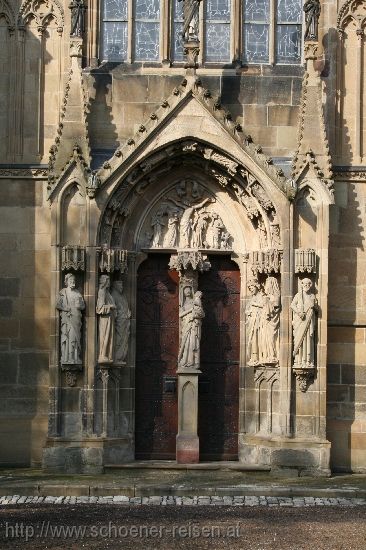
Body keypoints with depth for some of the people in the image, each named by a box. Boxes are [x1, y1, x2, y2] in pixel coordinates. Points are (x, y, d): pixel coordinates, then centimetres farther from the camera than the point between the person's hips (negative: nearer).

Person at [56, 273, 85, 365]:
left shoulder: (77, 293, 14)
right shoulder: (62, 293, 6)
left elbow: (83, 306, 15)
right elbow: (58, 305, 1)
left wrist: (79, 306, -7)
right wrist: (65, 308, -15)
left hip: (76, 318, 3)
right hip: (66, 318, -3)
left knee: (75, 336, -1)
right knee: (66, 336, -8)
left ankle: (76, 357, 2)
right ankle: (66, 358, -7)